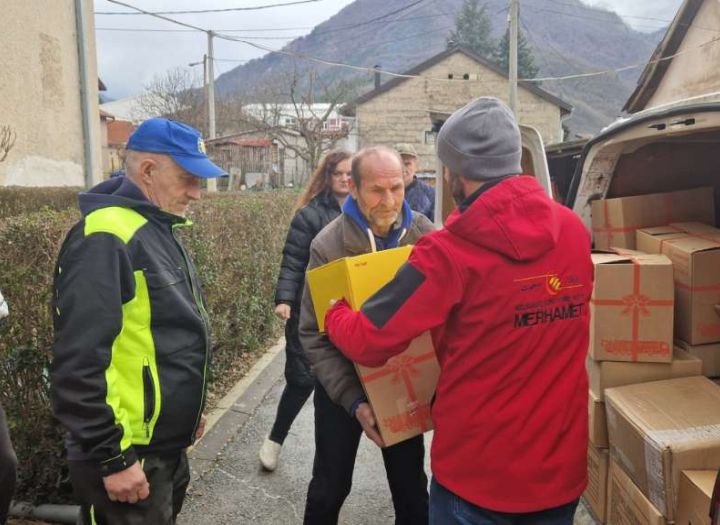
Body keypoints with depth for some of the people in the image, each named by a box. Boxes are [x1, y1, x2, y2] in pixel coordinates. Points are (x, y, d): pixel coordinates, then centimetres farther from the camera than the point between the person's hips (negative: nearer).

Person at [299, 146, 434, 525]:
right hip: (342, 383, -2)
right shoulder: (328, 246, -18)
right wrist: (353, 399, -23)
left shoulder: (425, 236, -11)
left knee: (411, 486, 17)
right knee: (330, 486, 14)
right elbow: (314, 335, -16)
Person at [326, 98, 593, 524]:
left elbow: (368, 342, -16)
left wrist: (335, 313, 5)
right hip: (561, 466, 5)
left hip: (479, 472, -4)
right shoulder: (576, 231, -5)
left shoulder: (450, 252, -21)